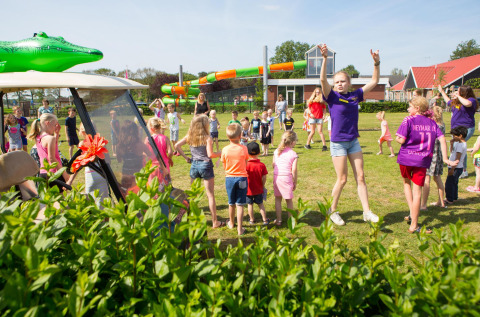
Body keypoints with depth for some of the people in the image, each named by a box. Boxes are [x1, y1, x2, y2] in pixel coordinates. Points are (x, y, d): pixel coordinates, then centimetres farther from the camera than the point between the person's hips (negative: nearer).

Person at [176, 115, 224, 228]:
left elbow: (177, 146, 2)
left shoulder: (189, 137, 3)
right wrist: (221, 153, -3)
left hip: (194, 165, 5)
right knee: (210, 194, 3)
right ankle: (215, 222, 10)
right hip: (205, 165, -5)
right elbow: (210, 154, -19)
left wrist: (185, 157, 8)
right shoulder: (207, 138, -13)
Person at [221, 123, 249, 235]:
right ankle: (240, 228, 6)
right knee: (240, 205, 4)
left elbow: (224, 166, 2)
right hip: (242, 178, -1)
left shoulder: (225, 150, -8)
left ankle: (232, 223, 37)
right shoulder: (244, 148, -10)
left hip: (229, 178, 2)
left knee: (231, 203, 17)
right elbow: (246, 164, 2)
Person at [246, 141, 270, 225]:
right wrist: (263, 186, 7)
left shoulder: (246, 165, -16)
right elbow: (264, 178, -10)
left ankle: (252, 220, 25)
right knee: (260, 204, 16)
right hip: (258, 190, 1)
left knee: (250, 204, 14)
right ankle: (265, 219, 21)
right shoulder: (262, 165, -13)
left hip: (248, 189, -1)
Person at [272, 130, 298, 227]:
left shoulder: (276, 151, 7)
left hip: (276, 177, 4)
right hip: (287, 178, -4)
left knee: (278, 199, 12)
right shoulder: (293, 154, -6)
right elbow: (294, 170, -9)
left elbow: (273, 165, 9)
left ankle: (278, 220, 16)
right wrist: (295, 182, 1)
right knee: (289, 200, 9)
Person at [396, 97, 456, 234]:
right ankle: (414, 225, 7)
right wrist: (445, 158, 7)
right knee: (417, 191, 3)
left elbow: (401, 139, -12)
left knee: (406, 182, 24)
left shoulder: (409, 120, -5)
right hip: (423, 160, 2)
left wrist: (397, 138, 11)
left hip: (406, 158, -2)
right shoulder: (432, 122, 9)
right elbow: (442, 139, 4)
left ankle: (412, 214, 13)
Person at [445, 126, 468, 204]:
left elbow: (458, 158, -23)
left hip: (456, 168, -10)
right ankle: (454, 198, 29)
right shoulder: (462, 144, 11)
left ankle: (449, 199, 3)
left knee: (449, 183, -4)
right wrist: (452, 144, 5)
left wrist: (452, 169, -22)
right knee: (454, 183, 19)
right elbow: (452, 152, 20)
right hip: (458, 168, 10)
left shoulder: (460, 145, -20)